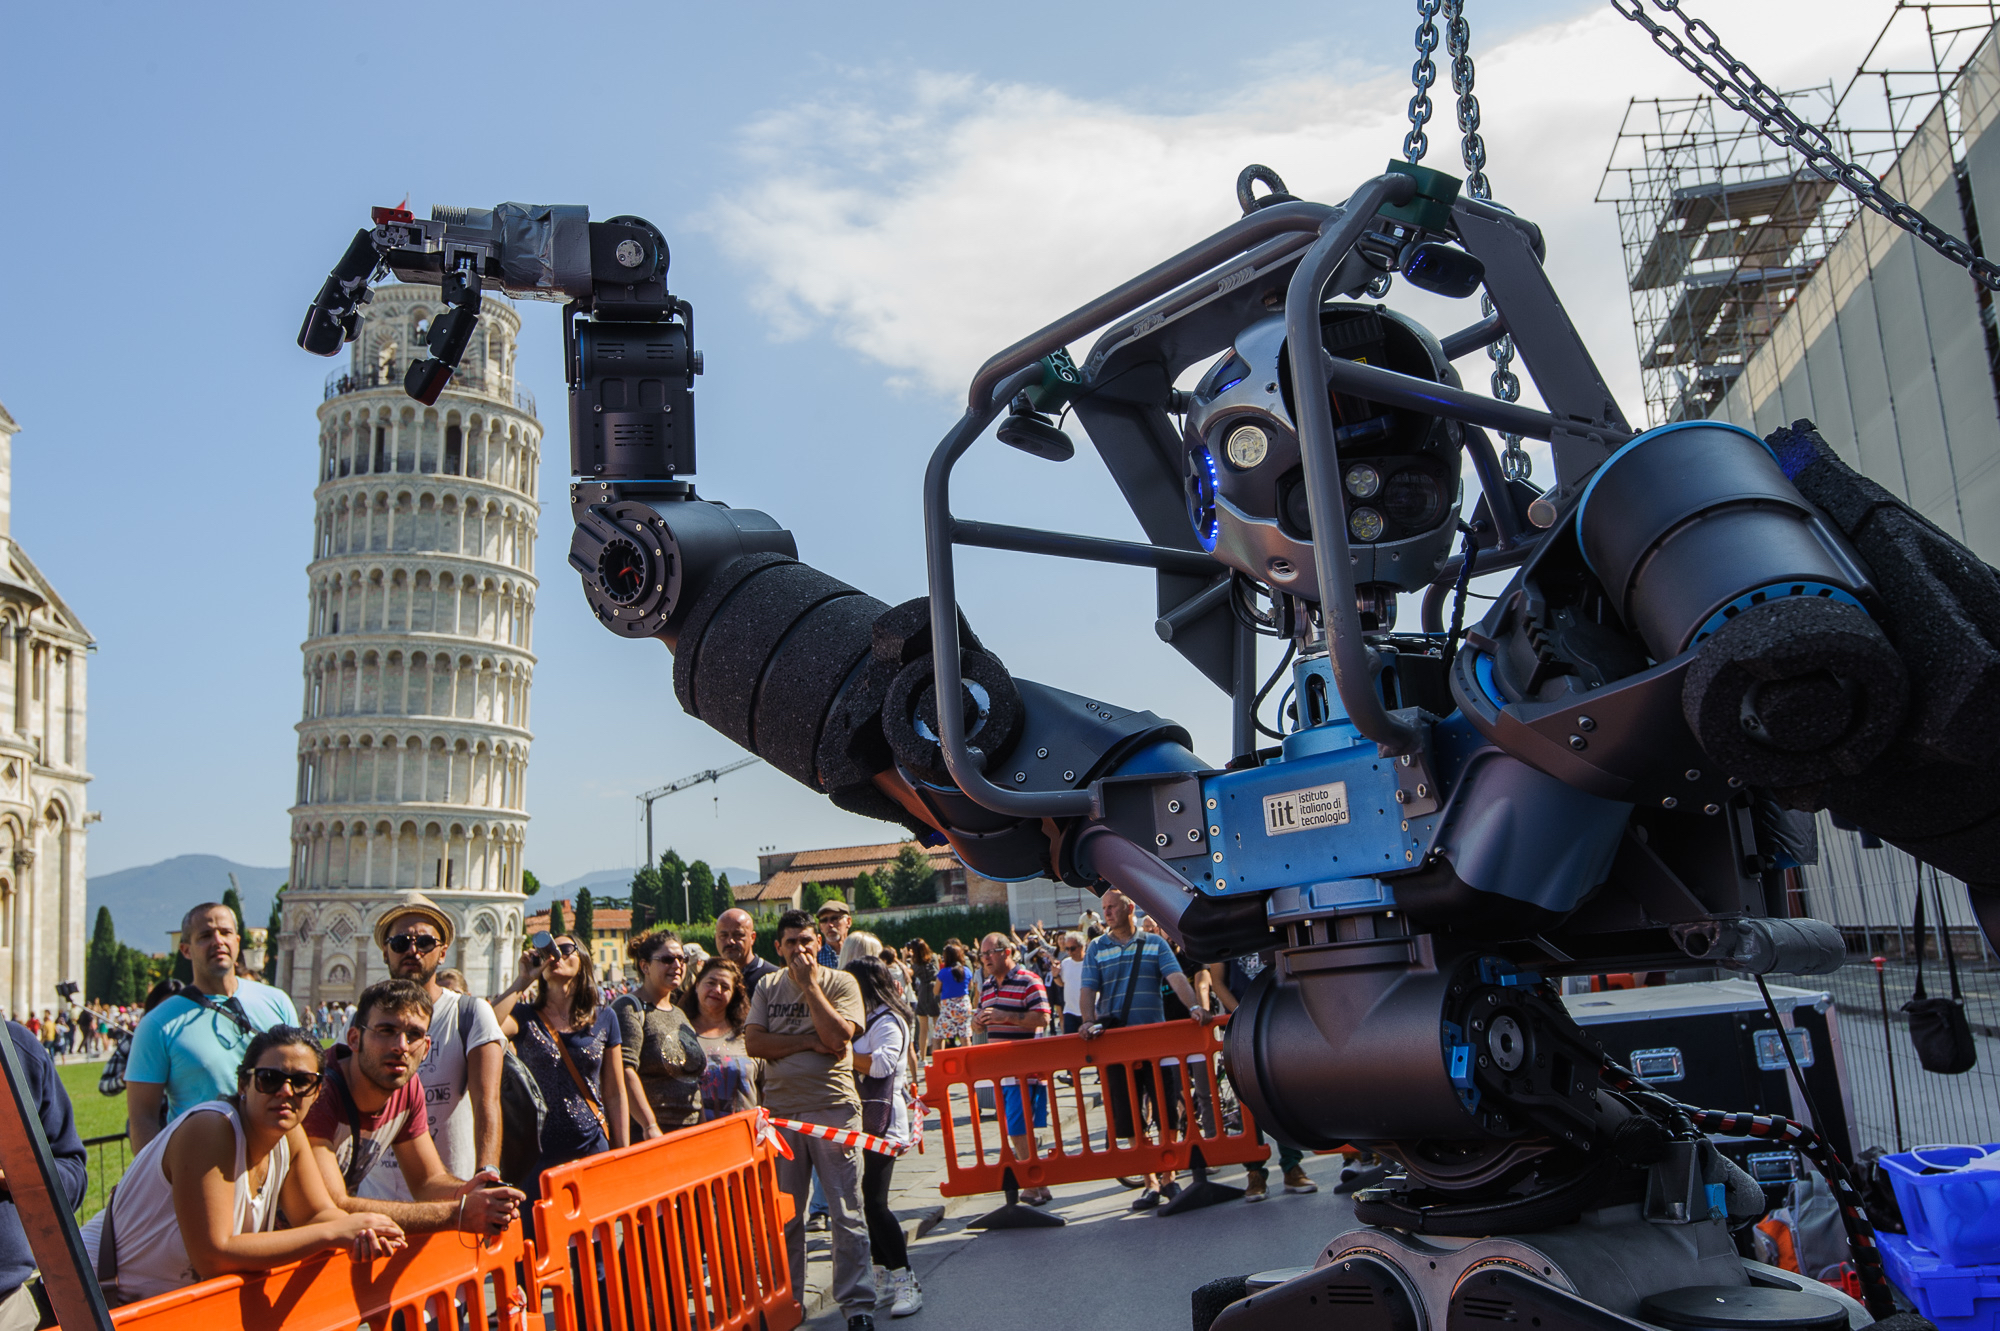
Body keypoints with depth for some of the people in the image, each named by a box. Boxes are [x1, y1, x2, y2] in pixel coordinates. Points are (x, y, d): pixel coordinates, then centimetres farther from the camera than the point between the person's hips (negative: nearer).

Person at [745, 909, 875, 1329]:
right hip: (780, 1109, 3)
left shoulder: (840, 982, -1)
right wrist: (808, 1042, -11)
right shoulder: (767, 987, 9)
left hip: (833, 1108, -3)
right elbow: (753, 1042, -2)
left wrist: (809, 985, -13)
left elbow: (839, 1037, -15)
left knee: (846, 1212, 0)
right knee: (783, 1215, 11)